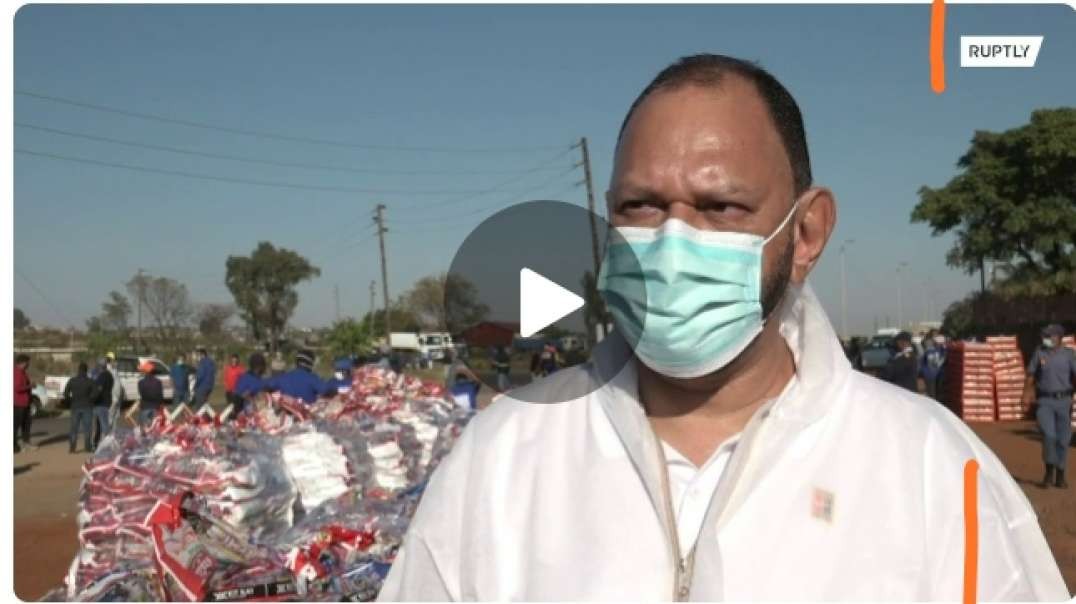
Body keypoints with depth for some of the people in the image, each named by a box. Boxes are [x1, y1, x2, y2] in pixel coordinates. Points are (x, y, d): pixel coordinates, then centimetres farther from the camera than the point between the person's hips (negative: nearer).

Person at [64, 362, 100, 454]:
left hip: (75, 407, 2)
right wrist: (90, 400, -3)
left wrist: (70, 401, 8)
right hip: (87, 407, -2)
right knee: (88, 428, 4)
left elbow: (66, 393, -2)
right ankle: (88, 447, 4)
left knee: (74, 428, 7)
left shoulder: (72, 381, 2)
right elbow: (96, 392, -17)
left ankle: (71, 447, 1)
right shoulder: (90, 381, -7)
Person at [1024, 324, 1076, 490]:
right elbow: (1031, 375, 9)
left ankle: (1060, 475, 18)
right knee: (1049, 434, -16)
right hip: (1044, 401, -1)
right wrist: (1027, 393, 1)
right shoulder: (1039, 353, 4)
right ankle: (1049, 472, 1)